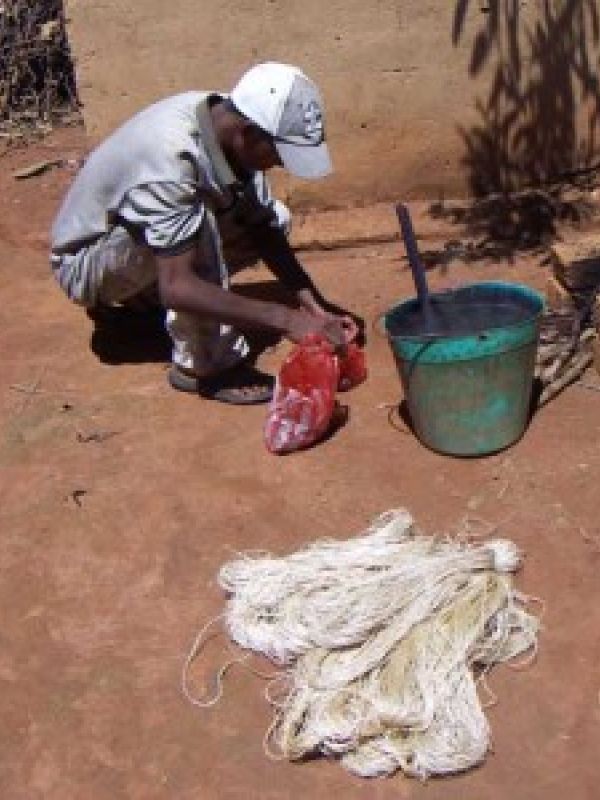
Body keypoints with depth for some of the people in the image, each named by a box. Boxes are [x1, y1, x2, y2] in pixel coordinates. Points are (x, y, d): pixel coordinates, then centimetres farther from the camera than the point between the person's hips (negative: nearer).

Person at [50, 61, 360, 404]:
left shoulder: (232, 127, -13)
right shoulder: (172, 155, -36)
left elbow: (264, 228, -6)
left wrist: (315, 304, -15)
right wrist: (285, 318, -41)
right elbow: (177, 287, -41)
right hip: (86, 261, -8)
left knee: (274, 218, -1)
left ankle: (142, 293, 8)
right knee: (194, 221, -35)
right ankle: (206, 366, -19)